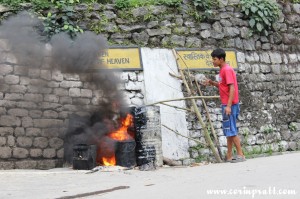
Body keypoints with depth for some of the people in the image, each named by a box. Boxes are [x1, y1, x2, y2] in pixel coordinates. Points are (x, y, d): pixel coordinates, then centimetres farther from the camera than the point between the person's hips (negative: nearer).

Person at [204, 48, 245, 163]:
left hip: (230, 105, -10)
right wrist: (212, 83, 8)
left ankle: (240, 155, -2)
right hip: (226, 105, 10)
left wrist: (228, 106, -24)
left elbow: (232, 88, -20)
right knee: (228, 131, 11)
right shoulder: (223, 70, 15)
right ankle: (229, 156, 15)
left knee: (231, 131, -7)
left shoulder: (227, 70, -14)